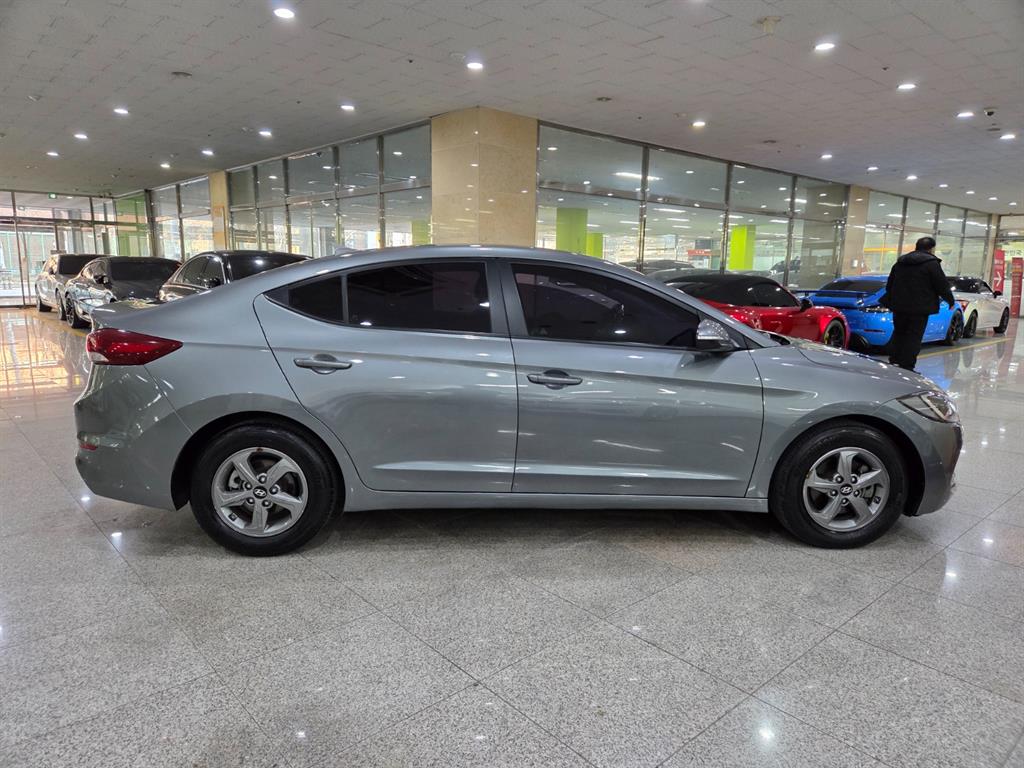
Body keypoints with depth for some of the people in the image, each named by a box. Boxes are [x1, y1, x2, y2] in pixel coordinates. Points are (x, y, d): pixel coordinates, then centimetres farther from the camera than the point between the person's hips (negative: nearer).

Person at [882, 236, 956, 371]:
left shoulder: (900, 262, 13)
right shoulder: (931, 263, -8)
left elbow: (889, 285, 18)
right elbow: (942, 285, -7)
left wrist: (890, 301, 27)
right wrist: (951, 300, 8)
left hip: (899, 305, 6)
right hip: (919, 307, -6)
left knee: (899, 334, 16)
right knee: (913, 338, -3)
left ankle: (894, 362, 16)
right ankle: (906, 367, -5)